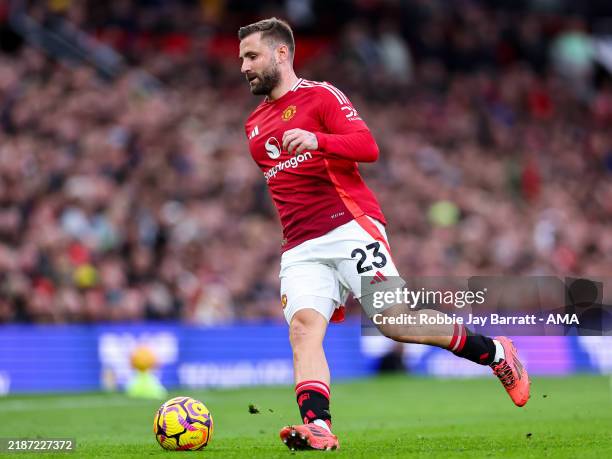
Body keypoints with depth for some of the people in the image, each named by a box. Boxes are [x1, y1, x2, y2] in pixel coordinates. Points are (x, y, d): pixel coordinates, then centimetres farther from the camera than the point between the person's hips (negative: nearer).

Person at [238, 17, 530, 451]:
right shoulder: (254, 126, 23)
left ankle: (494, 352, 10)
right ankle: (317, 426, -34)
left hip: (350, 226, -5)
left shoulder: (320, 95, 2)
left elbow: (368, 147, -11)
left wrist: (317, 140, -27)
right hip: (300, 248, 5)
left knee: (395, 322, -11)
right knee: (303, 325, -20)